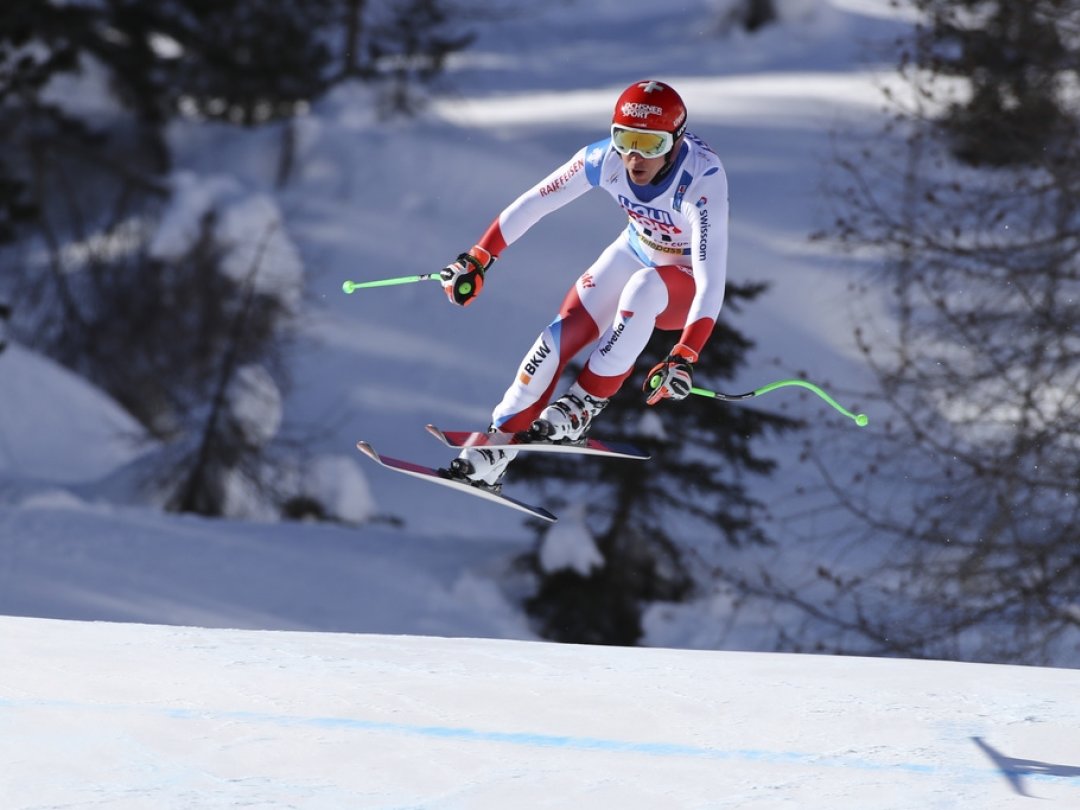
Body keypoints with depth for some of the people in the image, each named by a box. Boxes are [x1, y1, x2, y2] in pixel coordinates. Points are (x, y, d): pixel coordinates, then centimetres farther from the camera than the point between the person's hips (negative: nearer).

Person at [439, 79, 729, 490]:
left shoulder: (702, 179, -36)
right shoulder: (606, 158, -24)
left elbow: (712, 280, -42)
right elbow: (532, 204, -12)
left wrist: (684, 358, -51)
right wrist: (476, 260, -10)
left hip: (688, 284, -4)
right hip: (636, 254, 4)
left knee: (644, 287, -35)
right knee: (565, 333, -14)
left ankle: (583, 407, -21)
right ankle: (496, 448, -2)